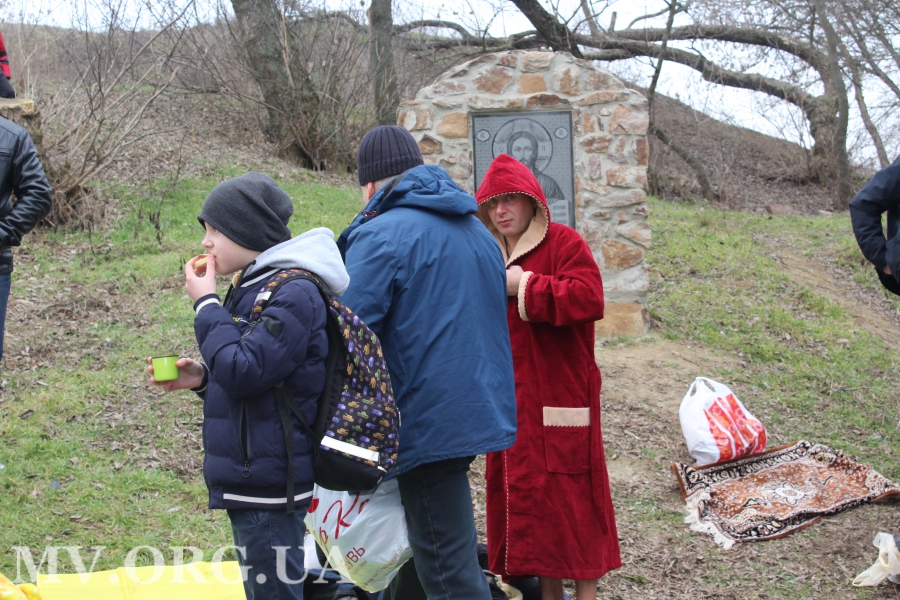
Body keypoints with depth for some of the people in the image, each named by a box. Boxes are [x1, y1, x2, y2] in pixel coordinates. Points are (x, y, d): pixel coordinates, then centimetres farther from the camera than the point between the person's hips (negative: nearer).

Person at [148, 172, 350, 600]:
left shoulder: (294, 294, -17)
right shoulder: (249, 287, 14)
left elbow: (244, 372, -24)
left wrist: (206, 305, -14)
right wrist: (202, 378, 5)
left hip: (269, 481, -10)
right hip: (249, 478, 10)